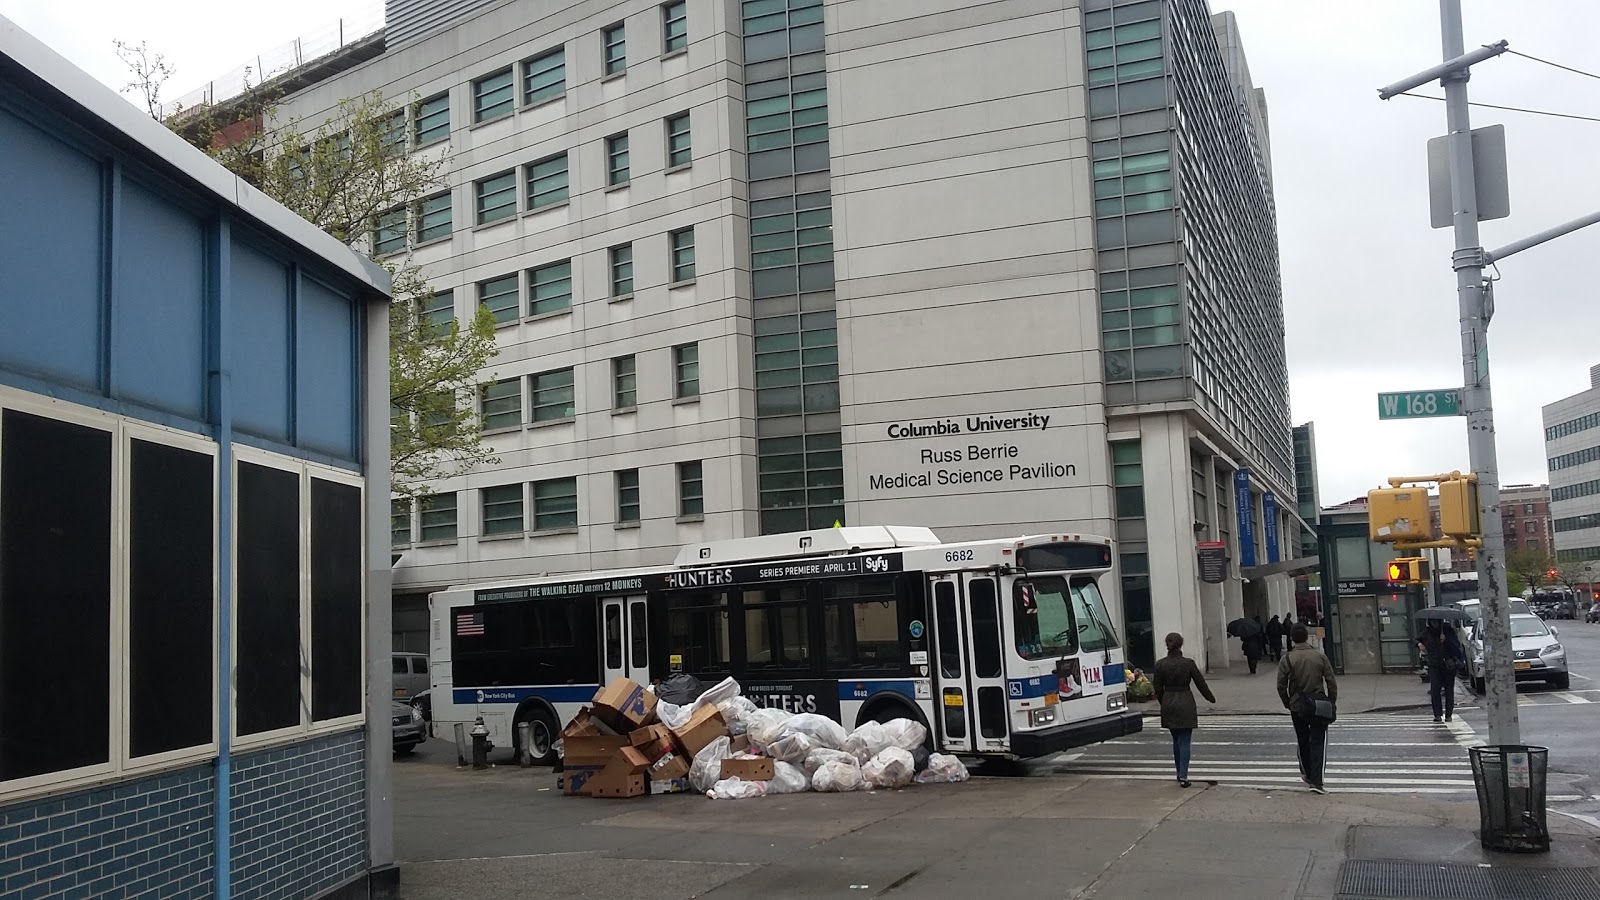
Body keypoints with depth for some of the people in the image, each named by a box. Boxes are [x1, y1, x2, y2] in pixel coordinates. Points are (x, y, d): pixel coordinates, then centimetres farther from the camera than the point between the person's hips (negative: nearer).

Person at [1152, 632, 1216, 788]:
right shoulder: (1188, 663, -11)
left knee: (1176, 740, 17)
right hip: (1186, 704, -3)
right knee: (1184, 741, 0)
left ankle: (1180, 773, 23)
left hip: (1168, 705, 3)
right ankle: (1183, 776, -7)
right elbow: (1201, 683, -2)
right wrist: (1211, 699, 15)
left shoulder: (1160, 664, -6)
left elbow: (1158, 688, 0)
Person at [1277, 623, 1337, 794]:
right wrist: (1332, 702, 10)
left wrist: (1287, 703, 10)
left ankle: (1307, 774, 33)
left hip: (1297, 706, 0)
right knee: (1318, 742, 1)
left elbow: (1281, 686, -6)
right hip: (1319, 706, 0)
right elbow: (1331, 682, -2)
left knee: (1302, 741, 19)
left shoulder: (1287, 659, -9)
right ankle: (1316, 781, -7)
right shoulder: (1320, 656, -5)